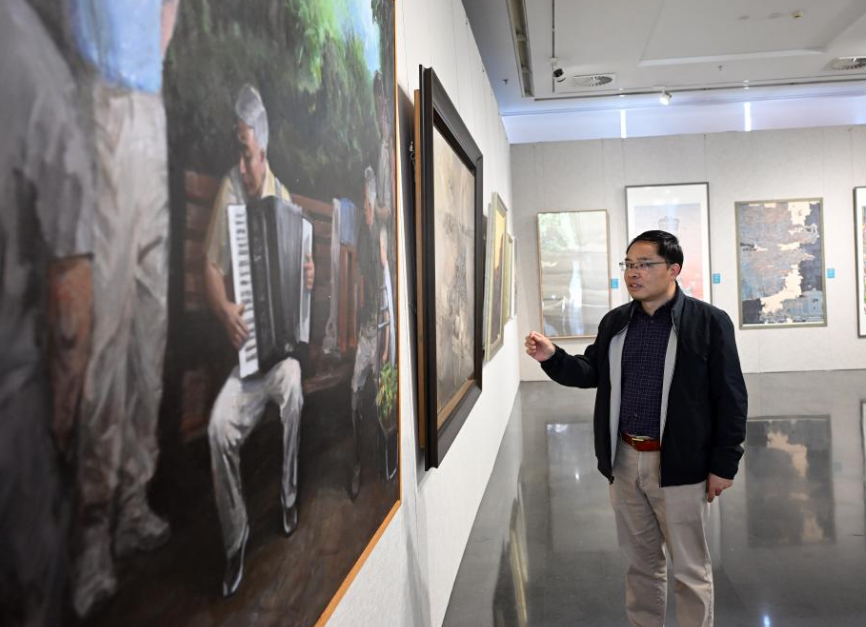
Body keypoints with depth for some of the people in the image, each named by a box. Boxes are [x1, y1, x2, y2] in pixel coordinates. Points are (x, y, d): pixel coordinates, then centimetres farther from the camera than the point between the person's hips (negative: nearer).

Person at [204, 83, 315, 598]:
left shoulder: (283, 198, 1)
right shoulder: (227, 191, -2)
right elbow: (211, 269, -2)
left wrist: (309, 277, -13)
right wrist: (225, 310, -21)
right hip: (245, 343, 0)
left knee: (292, 385, -31)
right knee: (219, 425, -23)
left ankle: (290, 494, -2)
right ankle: (235, 535, 0)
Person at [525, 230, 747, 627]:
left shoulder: (709, 321, -8)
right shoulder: (614, 322, 6)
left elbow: (730, 398, -8)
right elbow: (592, 373, 12)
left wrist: (723, 464, -9)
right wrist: (552, 357, -7)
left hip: (679, 464, -4)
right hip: (625, 459, 5)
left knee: (690, 569, 10)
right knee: (641, 561, 19)